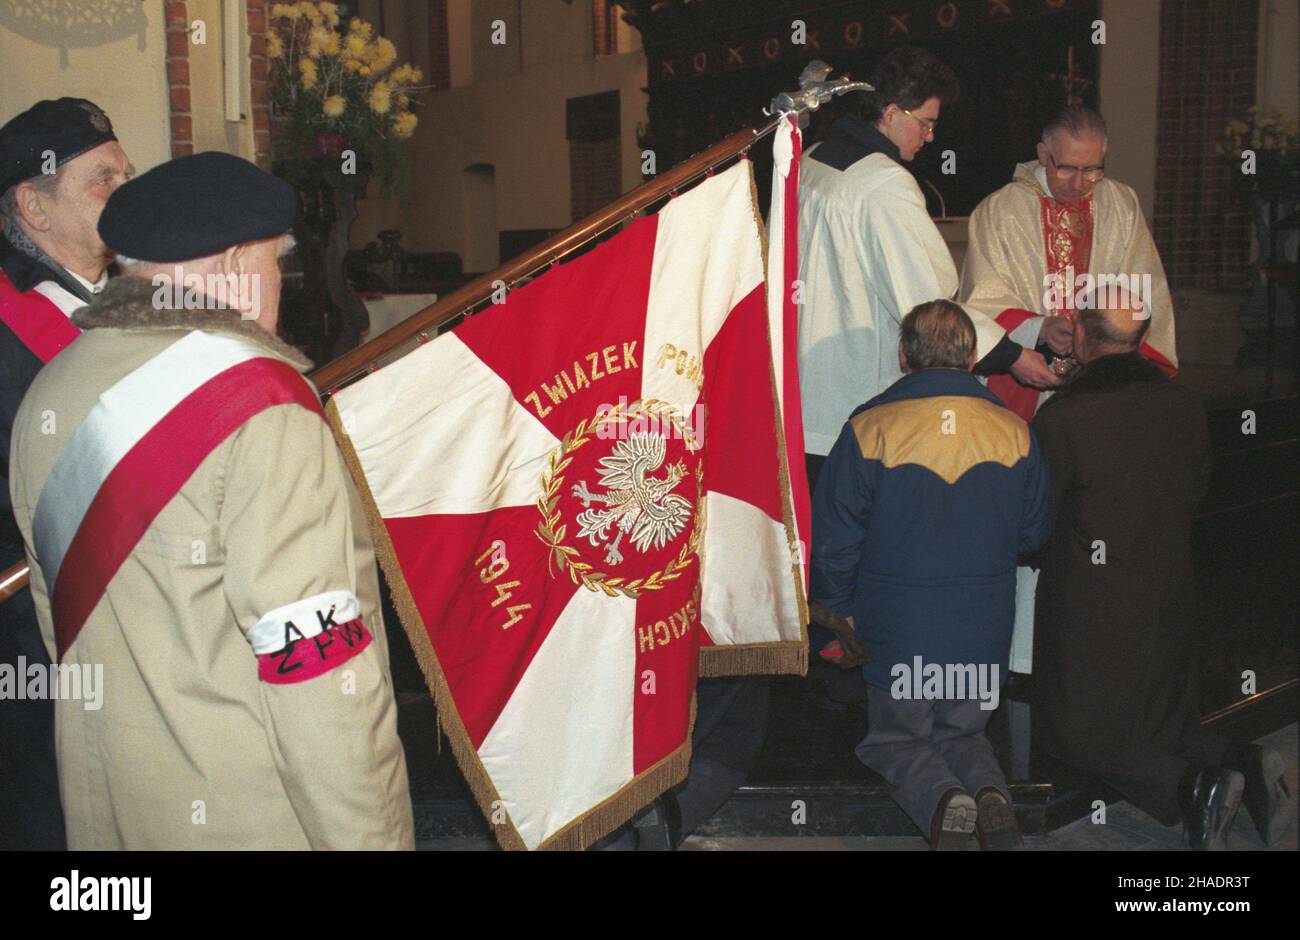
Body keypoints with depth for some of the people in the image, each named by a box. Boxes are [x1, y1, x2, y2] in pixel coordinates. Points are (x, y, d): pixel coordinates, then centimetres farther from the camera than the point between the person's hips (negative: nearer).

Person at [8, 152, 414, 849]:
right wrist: (366, 836, -17)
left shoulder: (45, 396, 5)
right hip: (259, 818, -7)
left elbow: (63, 624, 13)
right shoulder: (262, 405, -20)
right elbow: (317, 657, -23)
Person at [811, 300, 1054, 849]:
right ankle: (990, 793, -8)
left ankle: (941, 799, -13)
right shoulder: (1014, 433, -3)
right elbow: (1035, 532, 9)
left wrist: (840, 609, 8)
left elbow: (832, 540, -9)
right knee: (963, 734, 25)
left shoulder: (869, 431, -13)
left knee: (893, 740, 19)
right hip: (983, 638, 3)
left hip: (898, 637, -3)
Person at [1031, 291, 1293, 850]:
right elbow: (1195, 493, 10)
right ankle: (1243, 763, -4)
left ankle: (1192, 785, -12)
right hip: (1169, 602, 6)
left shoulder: (1062, 416, -19)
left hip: (1090, 610, -5)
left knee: (1075, 736, 10)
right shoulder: (1186, 407, -1)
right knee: (1165, 724, 23)